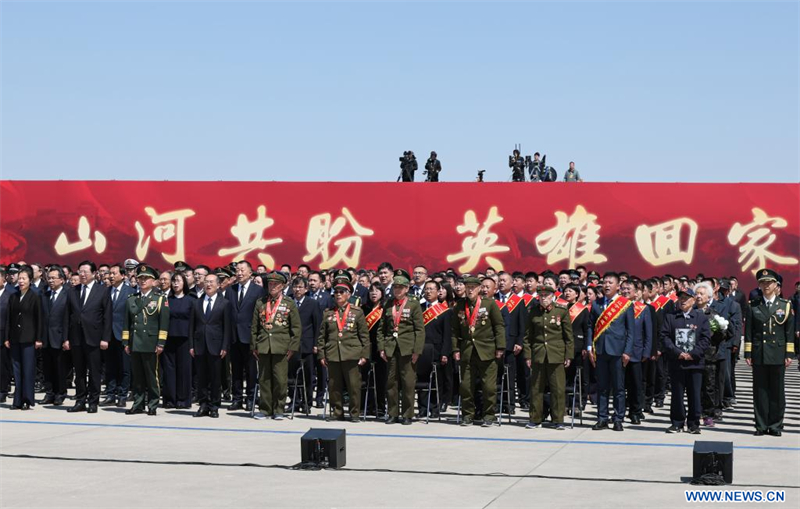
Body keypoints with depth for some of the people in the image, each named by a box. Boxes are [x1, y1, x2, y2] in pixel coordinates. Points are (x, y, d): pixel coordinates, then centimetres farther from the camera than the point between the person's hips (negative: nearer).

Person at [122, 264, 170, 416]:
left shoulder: (161, 300, 4)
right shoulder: (131, 300, 15)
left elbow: (164, 324, -2)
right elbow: (126, 323, 14)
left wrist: (161, 343, -9)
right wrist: (126, 342, 6)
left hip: (151, 344, -4)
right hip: (134, 345, 4)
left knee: (151, 376, -1)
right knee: (136, 377, 6)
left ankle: (152, 406, 5)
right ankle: (138, 404, 12)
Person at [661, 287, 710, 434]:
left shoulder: (701, 317, 7)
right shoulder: (670, 317, 8)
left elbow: (705, 338, 1)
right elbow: (665, 336, 1)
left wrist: (693, 354, -9)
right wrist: (677, 353, -10)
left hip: (695, 362, 0)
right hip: (676, 362, 1)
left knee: (695, 394, 1)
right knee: (677, 393, 4)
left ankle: (693, 424, 9)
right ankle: (677, 423, 11)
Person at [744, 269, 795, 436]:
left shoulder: (785, 306, 5)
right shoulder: (753, 306, 6)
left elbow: (790, 332, 5)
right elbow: (748, 332, 6)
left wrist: (789, 354, -1)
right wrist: (748, 354, 0)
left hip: (778, 355, 0)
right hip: (759, 355, 0)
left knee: (777, 391, 3)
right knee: (760, 390, 3)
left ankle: (775, 425, 11)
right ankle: (761, 425, 9)